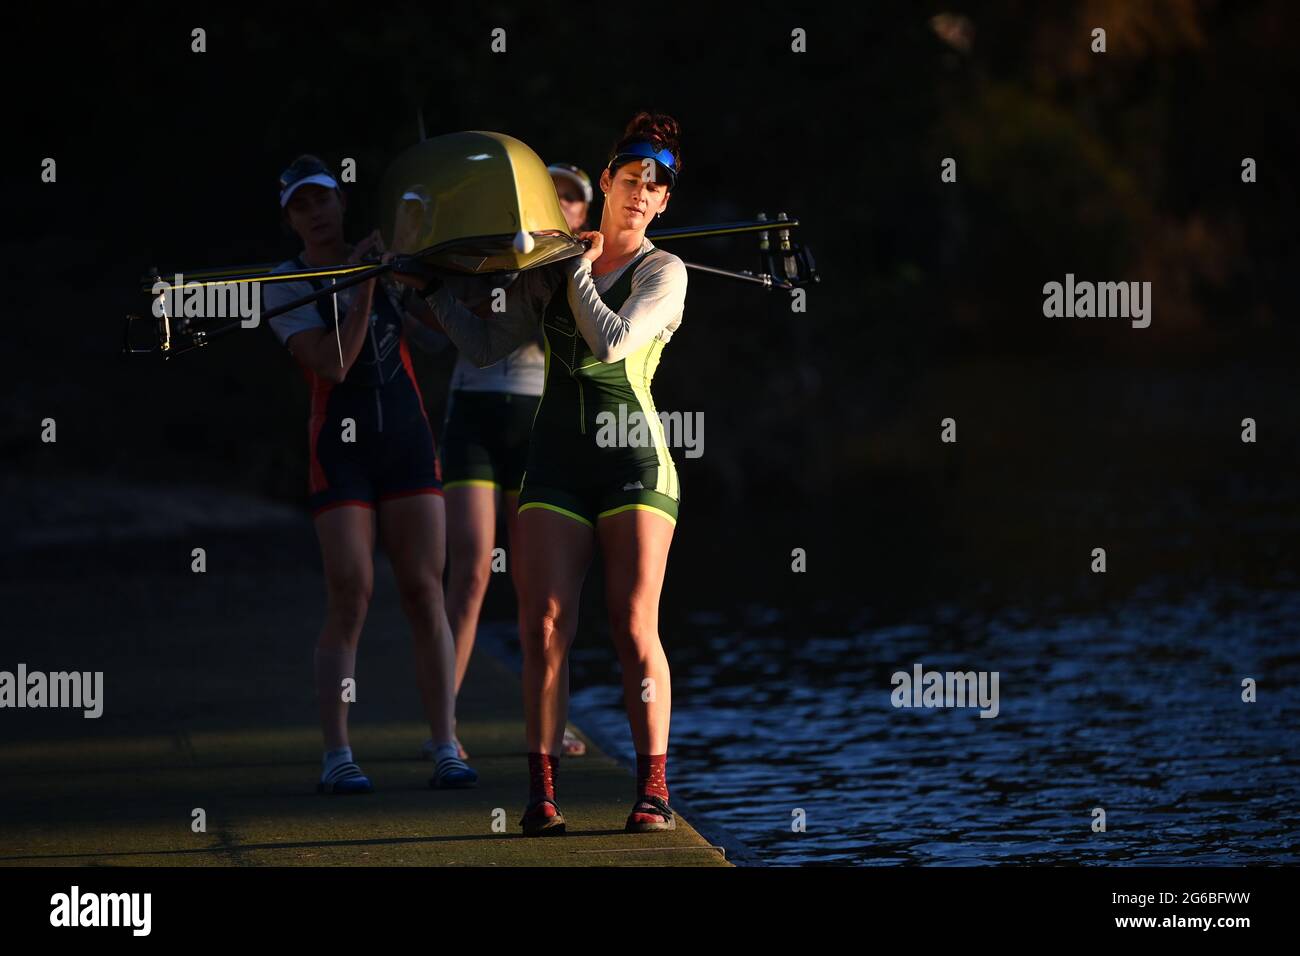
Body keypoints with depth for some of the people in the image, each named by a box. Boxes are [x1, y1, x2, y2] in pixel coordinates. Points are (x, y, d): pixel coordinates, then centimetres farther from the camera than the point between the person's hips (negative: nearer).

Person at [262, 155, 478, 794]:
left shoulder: (378, 256, 10)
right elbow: (334, 363, -15)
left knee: (425, 592, -3)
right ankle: (336, 758, -8)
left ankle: (446, 751, -4)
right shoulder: (285, 286, -2)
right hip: (339, 448, -3)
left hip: (407, 438, 3)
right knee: (349, 599, -11)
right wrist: (367, 284, -16)